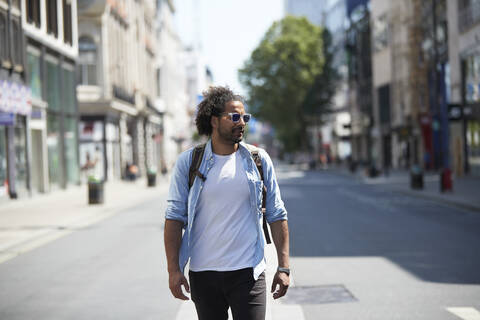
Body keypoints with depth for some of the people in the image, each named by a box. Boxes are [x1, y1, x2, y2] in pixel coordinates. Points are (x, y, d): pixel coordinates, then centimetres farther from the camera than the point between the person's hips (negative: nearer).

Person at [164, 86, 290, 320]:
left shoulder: (259, 160, 4)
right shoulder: (188, 162, 2)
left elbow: (276, 215, 6)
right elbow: (174, 217, 1)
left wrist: (283, 267, 1)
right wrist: (173, 269, -6)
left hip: (247, 273, 0)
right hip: (203, 274, 1)